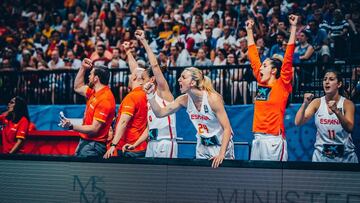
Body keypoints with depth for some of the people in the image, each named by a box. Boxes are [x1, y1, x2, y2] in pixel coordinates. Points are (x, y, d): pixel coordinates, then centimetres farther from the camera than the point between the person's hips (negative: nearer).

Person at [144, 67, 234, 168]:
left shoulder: (213, 98, -22)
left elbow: (227, 128, -22)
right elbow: (160, 113, -3)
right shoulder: (184, 99, -6)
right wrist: (150, 95, -18)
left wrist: (221, 154, -31)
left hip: (222, 145, -5)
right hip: (202, 146, 5)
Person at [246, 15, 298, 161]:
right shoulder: (261, 83, 13)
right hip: (257, 137, 6)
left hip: (274, 138, -6)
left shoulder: (282, 84, -2)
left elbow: (288, 57, -7)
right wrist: (249, 31, 26)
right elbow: (253, 57, 21)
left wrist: (293, 27, -8)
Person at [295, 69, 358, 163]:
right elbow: (298, 122, -11)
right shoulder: (317, 103, -2)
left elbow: (349, 128, -21)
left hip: (345, 156, -1)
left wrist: (336, 111, -35)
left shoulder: (347, 103, -6)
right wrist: (305, 104, -26)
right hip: (321, 155, 1)